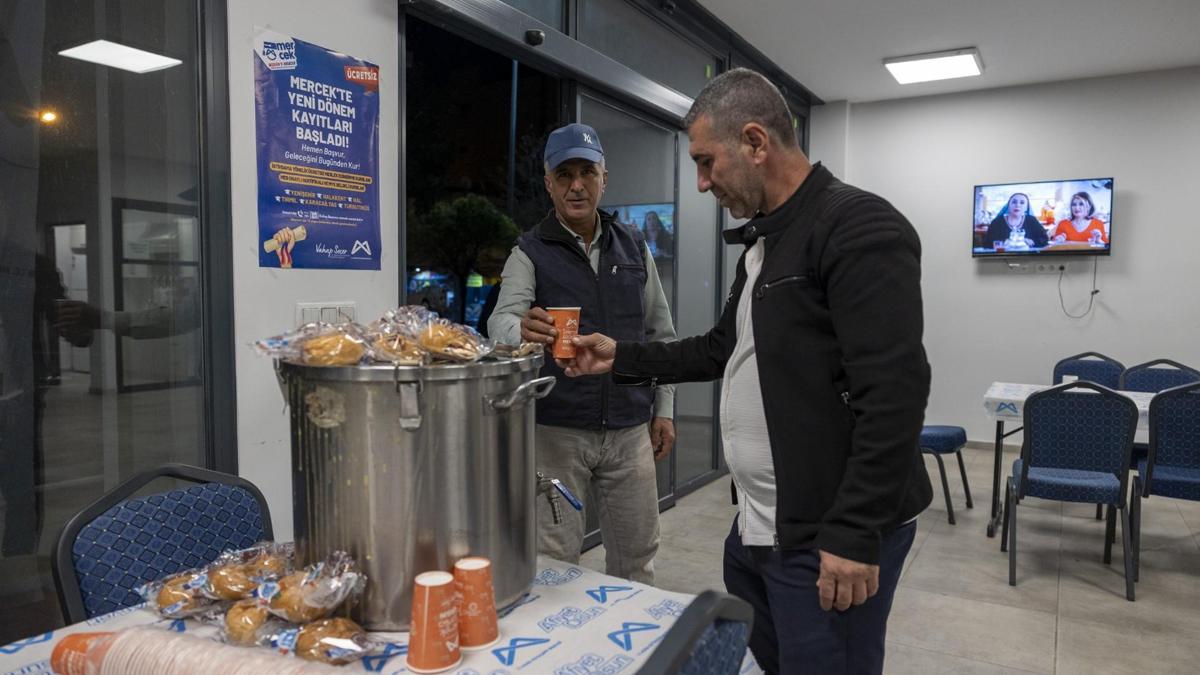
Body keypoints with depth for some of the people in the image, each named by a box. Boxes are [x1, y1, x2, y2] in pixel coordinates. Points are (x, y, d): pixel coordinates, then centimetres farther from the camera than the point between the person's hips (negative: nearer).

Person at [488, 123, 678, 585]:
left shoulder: (634, 247, 8)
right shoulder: (529, 254, -3)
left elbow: (660, 333, 12)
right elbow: (500, 322, -18)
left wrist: (664, 408, 7)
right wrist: (522, 329, -42)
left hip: (629, 429, 3)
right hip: (556, 430, -3)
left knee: (637, 554, 14)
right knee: (555, 561, 5)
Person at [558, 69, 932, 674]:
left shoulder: (860, 227, -16)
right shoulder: (761, 241, 13)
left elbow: (894, 392, -23)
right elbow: (726, 350, 21)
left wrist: (855, 533, -24)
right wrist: (623, 358, 15)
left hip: (830, 538, -9)